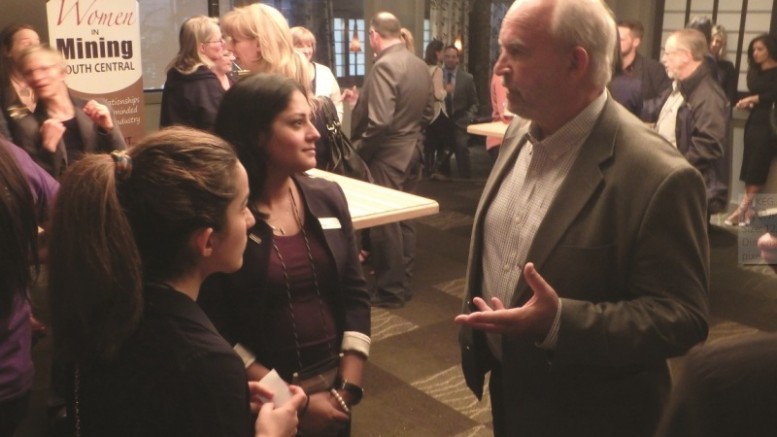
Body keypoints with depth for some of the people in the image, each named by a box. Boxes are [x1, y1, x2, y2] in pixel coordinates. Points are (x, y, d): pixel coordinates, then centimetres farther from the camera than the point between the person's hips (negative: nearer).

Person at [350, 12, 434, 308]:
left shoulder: (384, 66, -19)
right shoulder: (420, 65, 7)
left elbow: (379, 122, -25)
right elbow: (427, 112, 13)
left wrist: (358, 149, -12)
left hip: (387, 154, -8)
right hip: (412, 150, 9)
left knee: (384, 222, 2)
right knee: (403, 219, 16)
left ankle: (391, 290, 11)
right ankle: (402, 282, 26)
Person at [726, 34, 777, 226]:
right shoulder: (755, 72, 15)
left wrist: (755, 99, -13)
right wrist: (747, 103, -5)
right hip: (753, 122, 6)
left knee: (757, 167, -7)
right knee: (749, 166, 2)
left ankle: (744, 208, -6)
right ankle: (749, 208, 2)